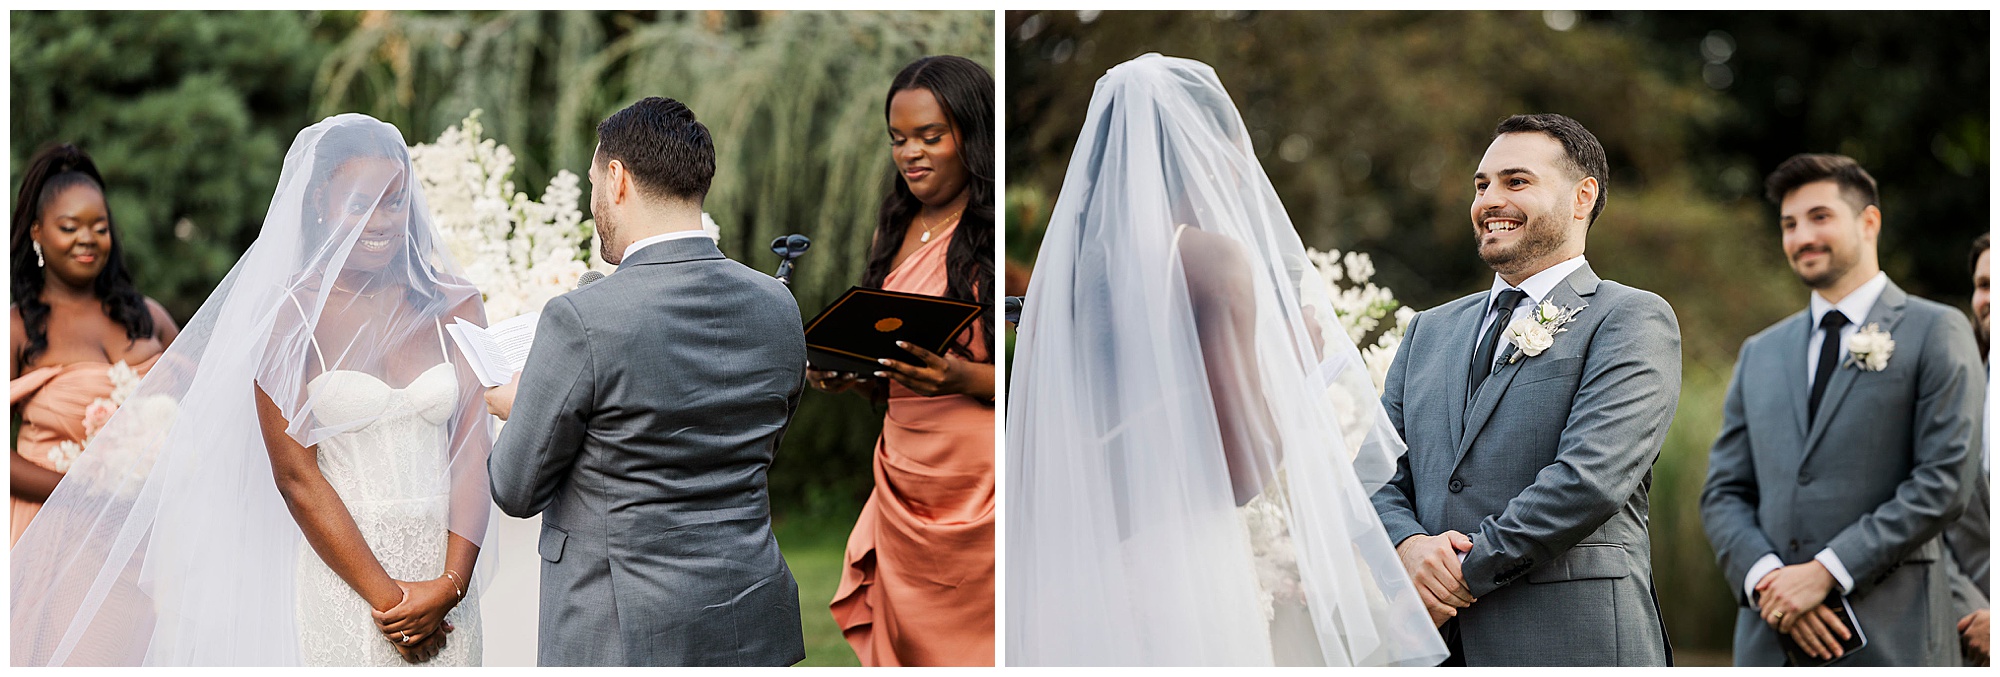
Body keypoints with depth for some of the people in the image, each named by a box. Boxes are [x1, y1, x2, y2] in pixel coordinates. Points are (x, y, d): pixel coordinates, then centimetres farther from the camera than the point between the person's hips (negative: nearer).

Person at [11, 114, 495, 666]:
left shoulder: (455, 307, 7)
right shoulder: (290, 315, -3)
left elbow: (473, 456, 3)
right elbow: (297, 478, -8)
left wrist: (450, 585, -10)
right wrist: (387, 597, -11)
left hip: (440, 574, 3)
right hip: (337, 578, -3)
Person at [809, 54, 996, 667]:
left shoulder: (993, 235, -8)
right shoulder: (897, 232, 15)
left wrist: (958, 376, -25)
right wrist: (844, 377, 2)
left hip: (977, 482, -6)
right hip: (903, 474, 6)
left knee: (968, 650, -1)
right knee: (900, 650, 8)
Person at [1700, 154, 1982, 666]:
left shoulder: (1935, 332, 4)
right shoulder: (1759, 353, 19)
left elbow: (1944, 483, -6)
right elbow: (1723, 492, 14)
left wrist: (1826, 572, -12)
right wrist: (1767, 578, -6)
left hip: (1891, 638, -4)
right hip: (1771, 632, 4)